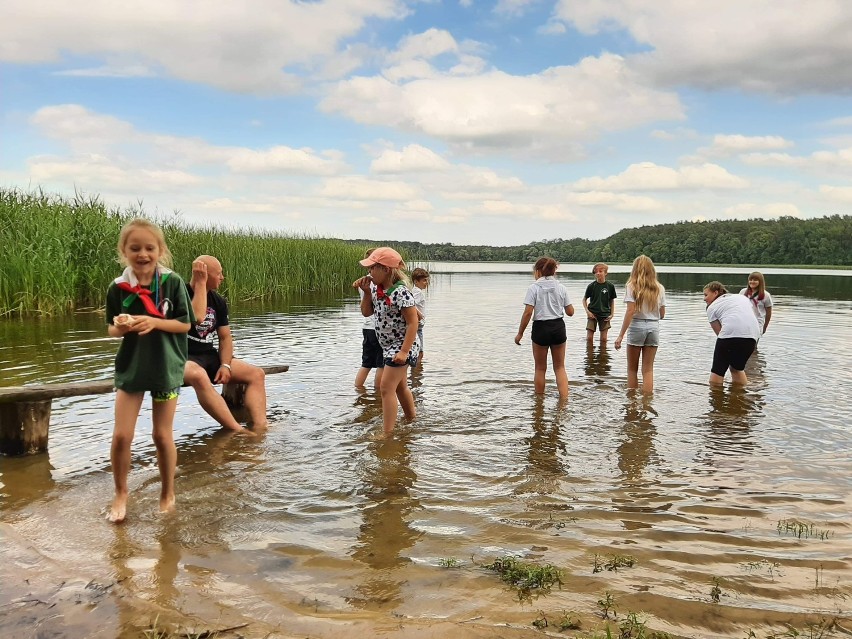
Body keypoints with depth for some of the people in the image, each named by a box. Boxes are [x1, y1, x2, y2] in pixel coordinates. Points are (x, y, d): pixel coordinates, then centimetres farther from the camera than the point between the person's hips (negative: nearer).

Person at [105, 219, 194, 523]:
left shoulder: (172, 282, -9)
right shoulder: (117, 287, -4)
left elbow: (185, 324, -7)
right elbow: (111, 329, 5)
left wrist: (155, 322, -22)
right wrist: (121, 327, -17)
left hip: (166, 367, -2)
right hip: (130, 367, 2)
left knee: (162, 435, 6)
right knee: (121, 435, 0)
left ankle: (168, 493, 26)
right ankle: (121, 493, 23)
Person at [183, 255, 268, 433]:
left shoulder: (218, 301, 9)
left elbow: (225, 337, 10)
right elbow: (198, 317, -29)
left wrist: (225, 365, -7)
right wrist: (200, 283, -20)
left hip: (210, 356, 7)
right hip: (183, 357, -7)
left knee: (256, 374, -10)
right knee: (199, 376, -41)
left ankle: (260, 428, -25)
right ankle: (239, 431, -41)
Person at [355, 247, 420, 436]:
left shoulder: (400, 292, -24)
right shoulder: (376, 288, 1)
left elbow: (413, 323, -24)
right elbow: (366, 312, 9)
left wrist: (404, 351, -27)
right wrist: (366, 292, -7)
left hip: (402, 346, -9)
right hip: (389, 346, 10)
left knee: (386, 388, -11)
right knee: (400, 386, 21)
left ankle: (387, 433, -5)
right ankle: (412, 421, 38)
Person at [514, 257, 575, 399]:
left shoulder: (534, 288, -7)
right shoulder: (561, 288, 4)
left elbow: (528, 313, -13)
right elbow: (570, 312, 3)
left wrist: (520, 333, -6)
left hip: (541, 328, -3)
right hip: (558, 328, 3)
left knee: (540, 368, 12)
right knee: (560, 367, 12)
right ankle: (564, 399, 1)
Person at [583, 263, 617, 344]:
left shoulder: (610, 286, -2)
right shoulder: (591, 286, -4)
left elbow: (612, 301, 9)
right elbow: (584, 299, 7)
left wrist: (612, 314, 1)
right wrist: (587, 311, -6)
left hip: (605, 315, 1)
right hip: (592, 314, 0)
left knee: (603, 339, 3)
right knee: (589, 338, -3)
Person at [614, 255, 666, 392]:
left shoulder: (632, 286, -7)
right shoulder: (659, 288, 5)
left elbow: (630, 311, -14)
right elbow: (662, 314, 7)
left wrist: (621, 335, -14)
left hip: (637, 326, -3)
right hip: (654, 327, 3)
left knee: (632, 369, 11)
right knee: (648, 369, 7)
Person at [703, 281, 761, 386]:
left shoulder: (711, 308, 17)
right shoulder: (742, 297, 32)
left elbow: (719, 332, 10)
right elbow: (754, 317, 23)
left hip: (730, 334, -5)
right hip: (753, 336, 5)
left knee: (717, 371, 8)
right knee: (737, 368, 27)